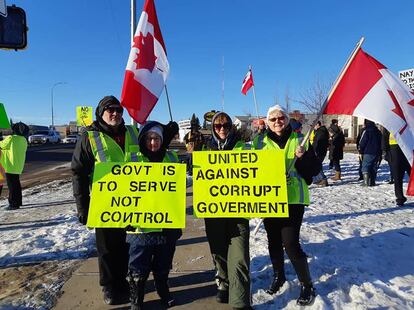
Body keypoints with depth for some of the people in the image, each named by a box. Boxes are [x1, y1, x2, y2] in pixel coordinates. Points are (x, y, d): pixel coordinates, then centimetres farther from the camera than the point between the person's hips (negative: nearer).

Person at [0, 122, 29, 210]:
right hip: (18, 166, 7)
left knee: (11, 185, -2)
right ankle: (18, 202, 26)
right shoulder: (24, 140, 5)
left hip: (10, 165, -7)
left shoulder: (10, 139, -18)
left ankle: (13, 204, 2)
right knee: (16, 184, 17)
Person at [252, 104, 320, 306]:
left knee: (290, 244, -7)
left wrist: (303, 157, -19)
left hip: (293, 199, -3)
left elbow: (315, 170, 0)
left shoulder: (299, 140, 1)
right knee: (273, 241, 15)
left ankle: (307, 285, 16)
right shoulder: (261, 142, 5)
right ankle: (278, 275, 39)